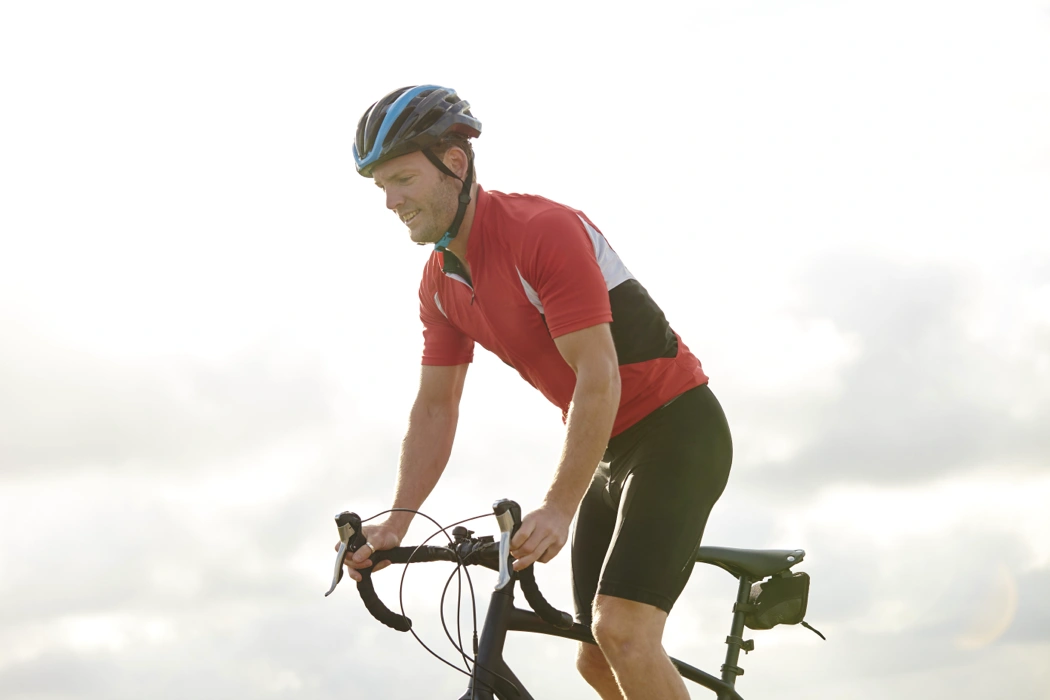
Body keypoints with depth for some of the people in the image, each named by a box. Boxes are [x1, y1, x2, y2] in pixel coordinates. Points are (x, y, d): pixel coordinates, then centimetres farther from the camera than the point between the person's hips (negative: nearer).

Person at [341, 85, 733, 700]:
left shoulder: (545, 232, -24)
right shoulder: (442, 284, 3)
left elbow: (599, 379, -28)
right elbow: (435, 408, 8)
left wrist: (558, 509, -35)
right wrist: (397, 522, -3)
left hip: (677, 429, -9)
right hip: (608, 448, 9)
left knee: (622, 630, -23)